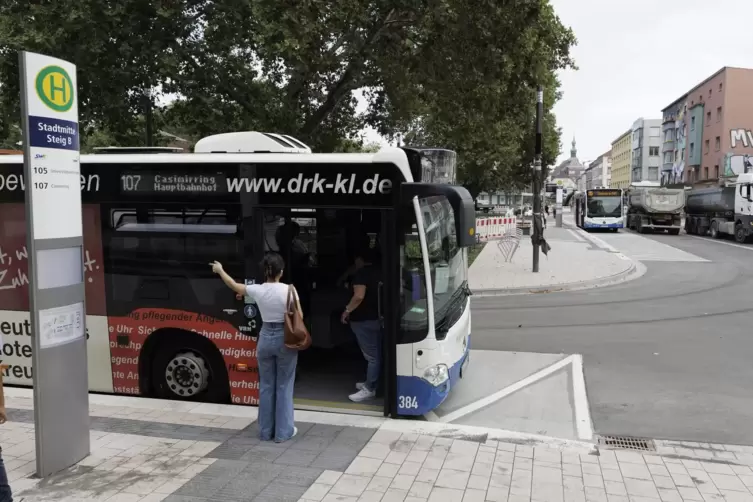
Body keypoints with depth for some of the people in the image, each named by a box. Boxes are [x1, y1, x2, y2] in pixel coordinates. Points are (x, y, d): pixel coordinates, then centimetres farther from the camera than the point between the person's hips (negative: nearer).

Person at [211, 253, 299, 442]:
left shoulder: (257, 290, -4)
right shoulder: (288, 289, -12)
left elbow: (234, 285, 13)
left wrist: (219, 270, 29)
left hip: (265, 338, 3)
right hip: (285, 338, -3)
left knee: (266, 386, 14)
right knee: (284, 386, 7)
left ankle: (266, 431, 22)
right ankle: (283, 431, 13)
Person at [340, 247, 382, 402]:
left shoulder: (362, 273, -13)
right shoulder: (379, 272, 12)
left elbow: (359, 296, -24)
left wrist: (347, 311, -12)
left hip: (365, 320, -9)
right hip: (377, 317, 9)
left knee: (372, 355, -6)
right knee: (375, 353, 16)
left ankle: (369, 389, 0)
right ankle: (370, 382, 27)